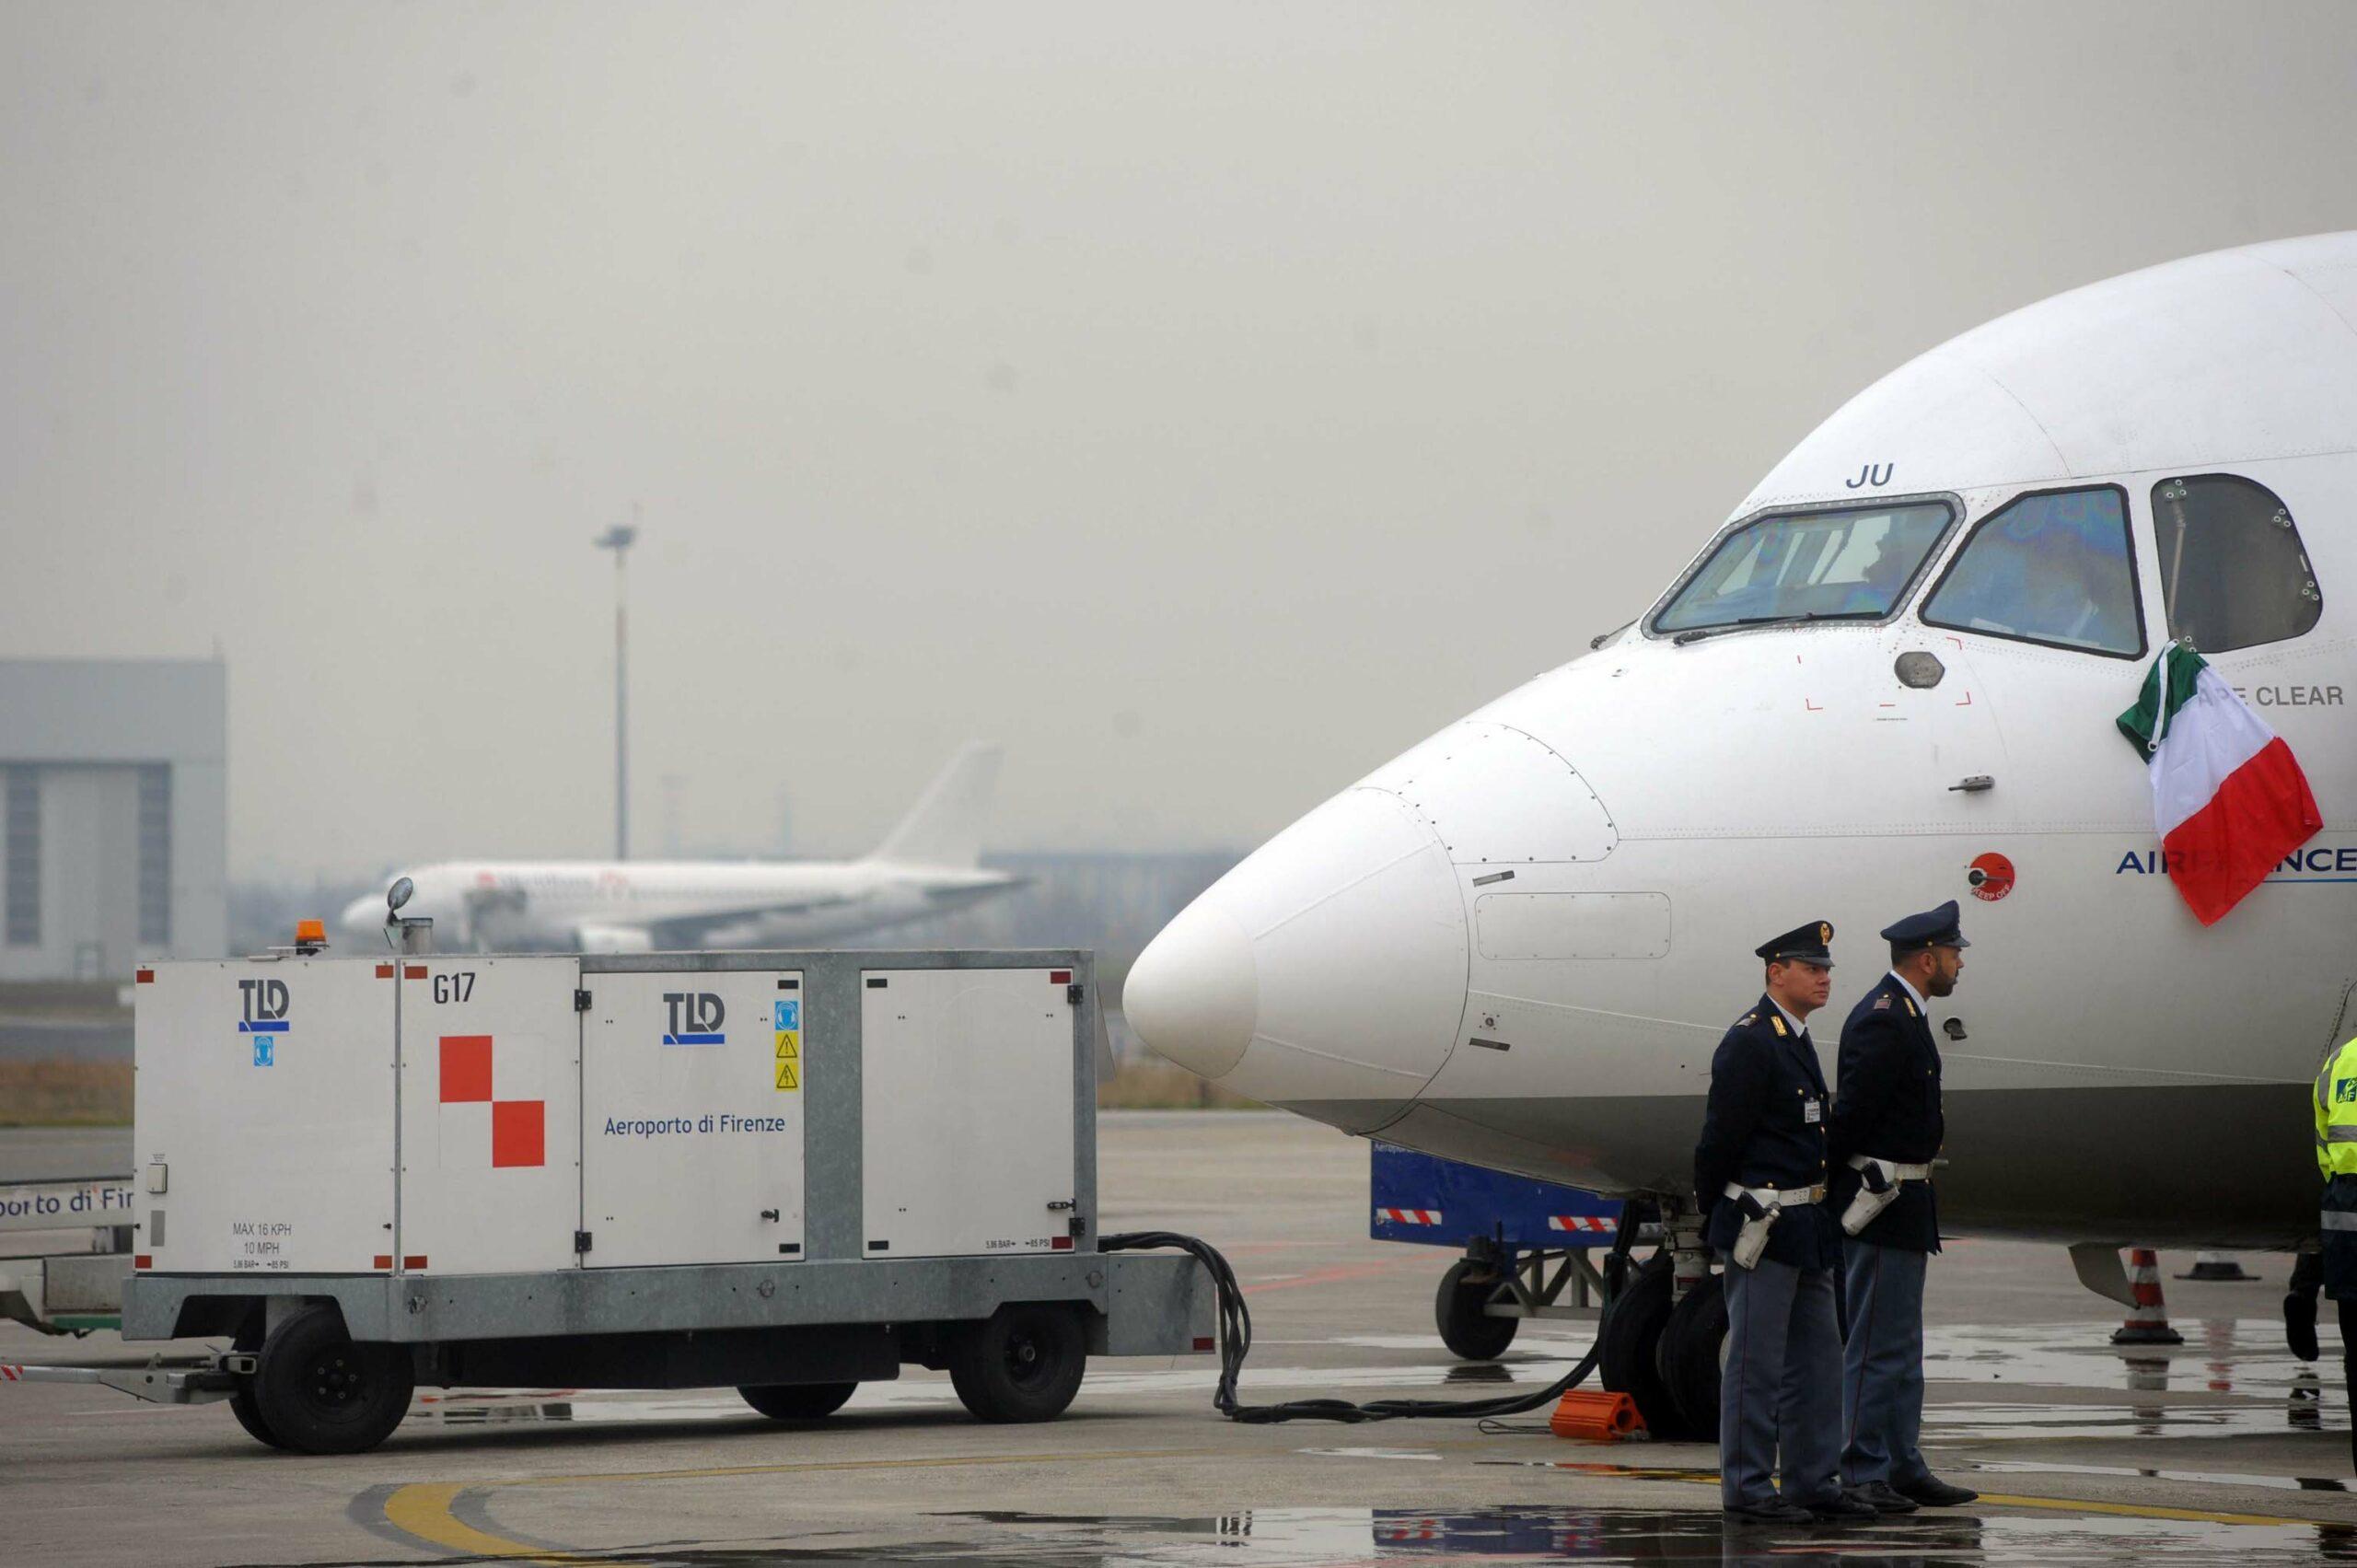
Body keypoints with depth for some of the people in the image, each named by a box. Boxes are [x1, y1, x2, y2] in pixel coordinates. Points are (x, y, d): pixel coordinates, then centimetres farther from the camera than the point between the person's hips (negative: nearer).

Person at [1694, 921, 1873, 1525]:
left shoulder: (1797, 1041, 16)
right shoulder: (1749, 1043, -14)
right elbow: (1720, 1137, -13)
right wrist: (1716, 1217, -5)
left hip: (1804, 1229, 10)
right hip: (1762, 1225, -10)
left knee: (1816, 1357, 12)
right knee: (1756, 1360, -3)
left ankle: (1812, 1483, 18)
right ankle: (1746, 1489, 3)